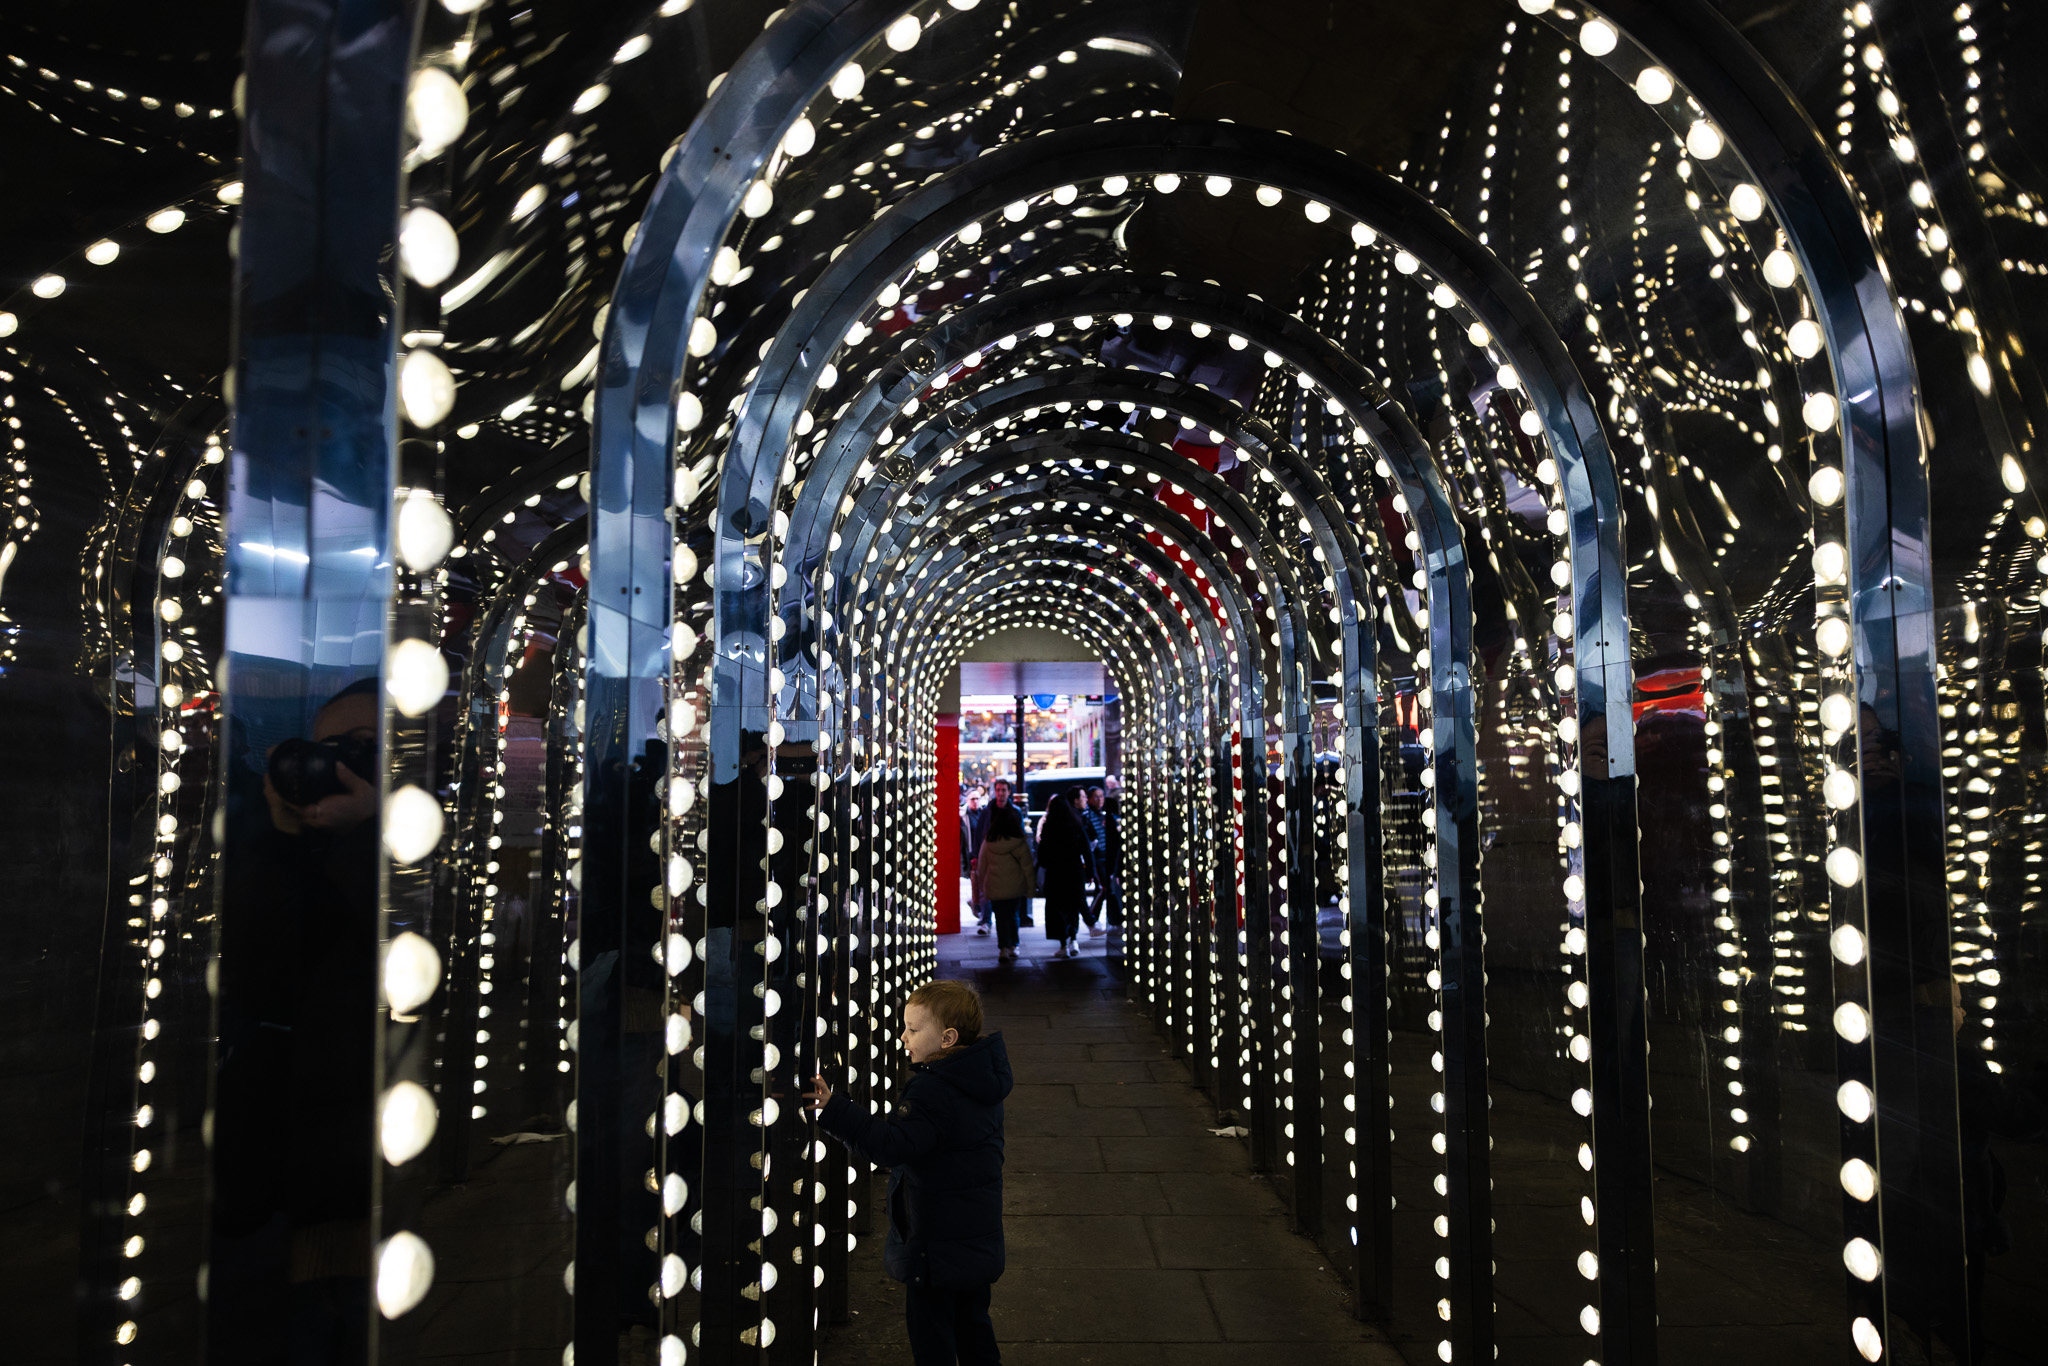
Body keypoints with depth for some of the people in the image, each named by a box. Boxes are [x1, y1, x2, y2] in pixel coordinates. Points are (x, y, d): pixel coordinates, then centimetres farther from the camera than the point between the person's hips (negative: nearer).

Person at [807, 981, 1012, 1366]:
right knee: (972, 1320, 23)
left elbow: (893, 1145, -36)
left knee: (930, 1327, 7)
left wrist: (834, 1111, -38)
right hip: (978, 1234, 9)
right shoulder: (980, 1081, 2)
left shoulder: (932, 1091, -26)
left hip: (937, 1240, -9)